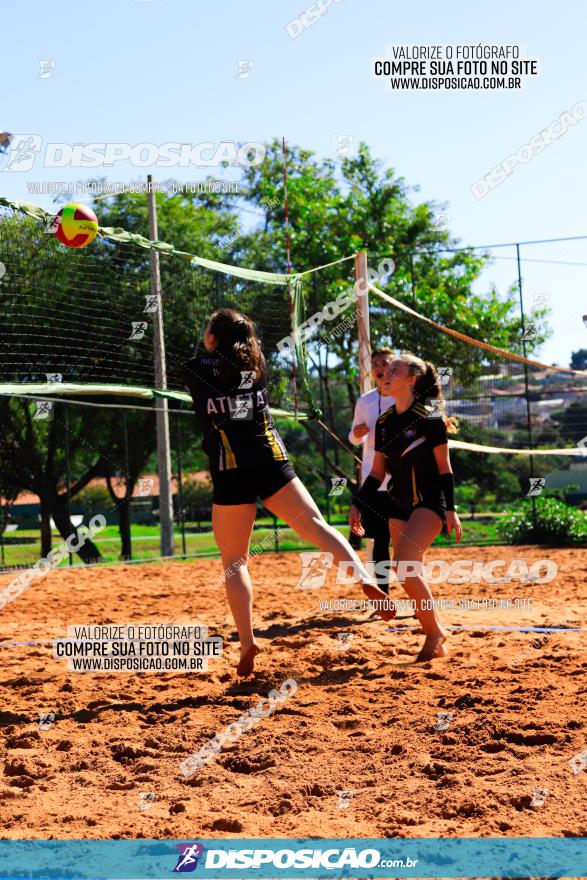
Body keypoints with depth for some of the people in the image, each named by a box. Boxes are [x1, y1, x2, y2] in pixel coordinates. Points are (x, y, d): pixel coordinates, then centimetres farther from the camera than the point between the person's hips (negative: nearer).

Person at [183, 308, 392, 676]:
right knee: (316, 524, -4)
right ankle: (366, 578, -29)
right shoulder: (257, 365, 15)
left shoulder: (197, 369, 7)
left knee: (234, 561, 4)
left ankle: (247, 641, -8)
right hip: (272, 463, 3)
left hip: (230, 473, -2)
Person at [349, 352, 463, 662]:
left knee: (404, 564, -23)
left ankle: (436, 631, -11)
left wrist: (451, 510, -13)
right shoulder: (385, 422, 10)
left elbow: (444, 467, -8)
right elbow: (378, 471, 15)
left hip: (429, 503, -7)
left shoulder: (429, 417, -8)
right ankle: (435, 643, 14)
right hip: (399, 506, 7)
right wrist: (358, 505, 9)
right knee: (410, 575, 4)